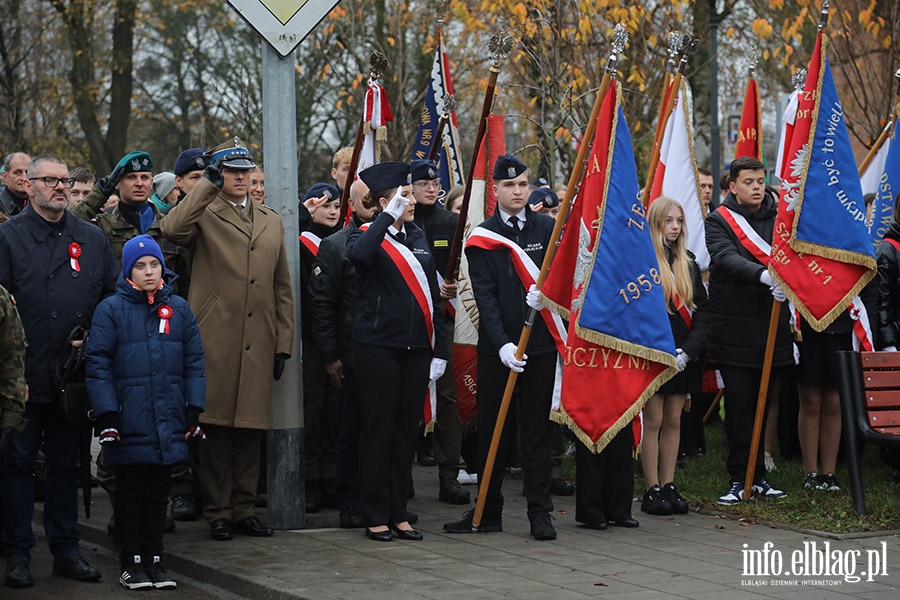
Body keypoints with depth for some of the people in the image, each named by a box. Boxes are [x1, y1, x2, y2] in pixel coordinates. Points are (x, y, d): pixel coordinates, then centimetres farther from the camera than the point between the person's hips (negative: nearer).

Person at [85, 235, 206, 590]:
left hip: (169, 424, 3)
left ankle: (154, 559, 17)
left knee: (158, 492, 9)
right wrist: (107, 414, -9)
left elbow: (194, 361, 10)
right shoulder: (110, 310, -2)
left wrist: (194, 409, 4)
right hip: (129, 424, -3)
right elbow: (97, 363, -4)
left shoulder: (179, 309, 8)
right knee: (130, 492, 5)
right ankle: (131, 562, 13)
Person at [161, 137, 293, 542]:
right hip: (215, 340, -4)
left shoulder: (272, 221, 19)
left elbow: (282, 289, 19)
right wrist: (208, 184, -14)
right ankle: (217, 512, 5)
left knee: (250, 428, 6)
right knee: (216, 427, -3)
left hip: (258, 343, 4)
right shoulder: (203, 216, 4)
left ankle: (243, 509, 15)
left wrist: (283, 342, 12)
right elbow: (172, 230, -21)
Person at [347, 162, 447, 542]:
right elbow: (359, 254, -31)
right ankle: (376, 517, 5)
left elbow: (432, 294, 16)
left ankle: (399, 513, 15)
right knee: (378, 431, -1)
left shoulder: (418, 238, 15)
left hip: (416, 349, 6)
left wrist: (439, 349, 11)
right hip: (378, 348, -6)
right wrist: (389, 216, -24)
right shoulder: (366, 236, -4)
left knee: (407, 431, 8)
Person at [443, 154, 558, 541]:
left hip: (539, 345, 0)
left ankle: (540, 512, 9)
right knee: (492, 430, 7)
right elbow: (485, 296, -5)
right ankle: (488, 511, 16)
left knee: (536, 429, 4)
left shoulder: (547, 229, 5)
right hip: (496, 347, 0)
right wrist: (502, 344, -16)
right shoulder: (482, 237, 2)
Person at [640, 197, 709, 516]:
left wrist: (690, 349, -6)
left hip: (684, 355, 5)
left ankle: (668, 486, 12)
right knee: (654, 420, -3)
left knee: (673, 420, 7)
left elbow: (701, 309, 9)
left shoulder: (688, 262, 12)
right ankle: (652, 490, 1)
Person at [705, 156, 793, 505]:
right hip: (734, 328, -3)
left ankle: (758, 476, 16)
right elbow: (727, 258, -18)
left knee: (765, 403, 7)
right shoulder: (719, 221, -1)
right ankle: (738, 480, 1)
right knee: (739, 404, -4)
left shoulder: (779, 218, 11)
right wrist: (763, 275, -34)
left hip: (772, 326, 3)